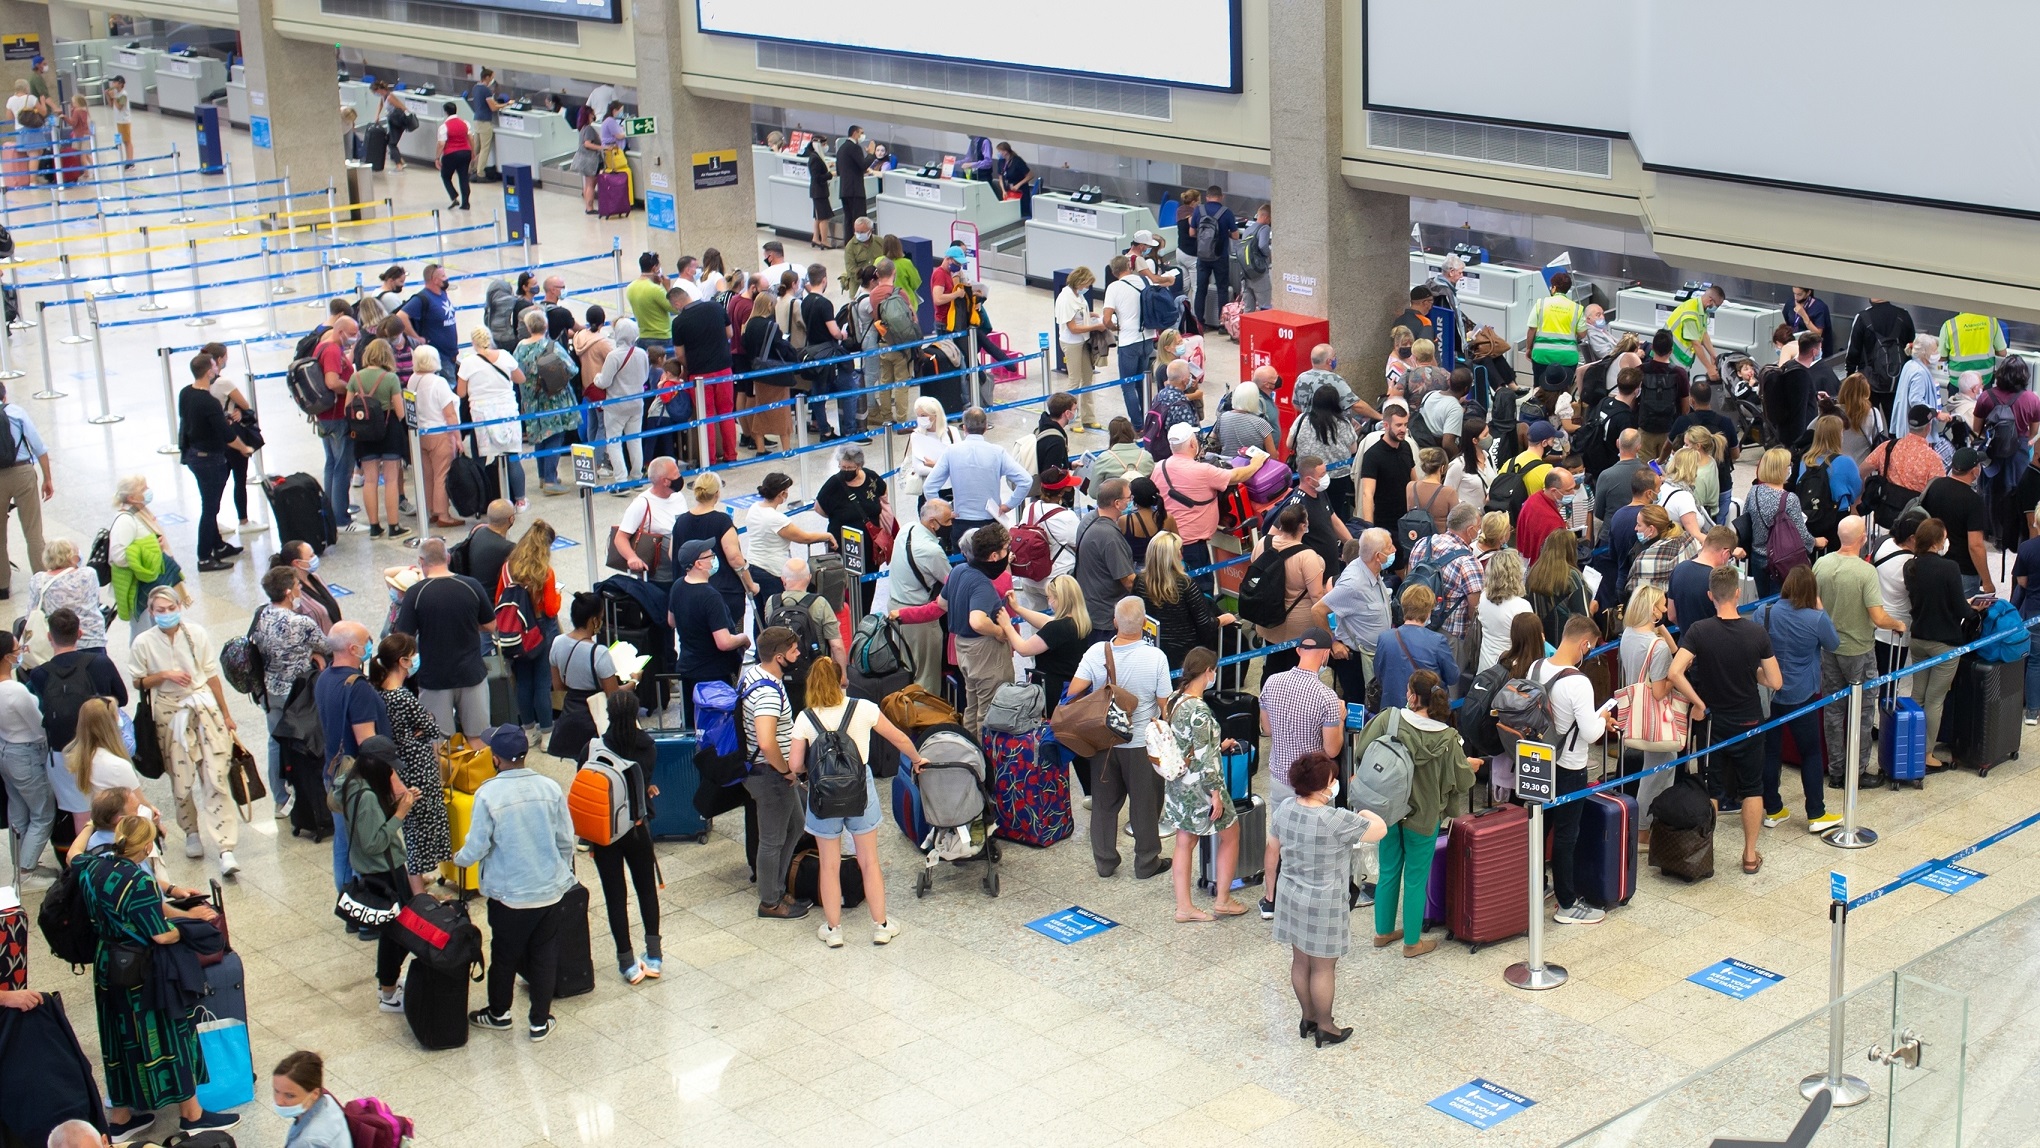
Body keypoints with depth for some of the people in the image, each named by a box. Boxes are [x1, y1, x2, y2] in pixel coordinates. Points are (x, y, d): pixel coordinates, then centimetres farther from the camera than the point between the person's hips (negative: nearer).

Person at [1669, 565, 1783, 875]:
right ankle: (1750, 854, 19)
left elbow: (1675, 673, -25)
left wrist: (1699, 703, -14)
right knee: (1752, 788, 15)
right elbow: (1775, 682, -8)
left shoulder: (1699, 631, -15)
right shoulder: (1757, 633, -13)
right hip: (1748, 722, 0)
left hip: (1712, 721, 0)